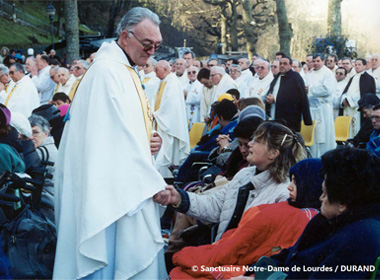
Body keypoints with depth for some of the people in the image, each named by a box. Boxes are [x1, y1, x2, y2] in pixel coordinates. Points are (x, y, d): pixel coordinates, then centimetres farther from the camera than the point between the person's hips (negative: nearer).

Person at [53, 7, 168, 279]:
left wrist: (149, 141, 1)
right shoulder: (107, 71, -16)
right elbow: (118, 137, -21)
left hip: (128, 189, 10)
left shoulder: (126, 72, 15)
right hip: (111, 191, -10)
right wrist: (152, 184, -18)